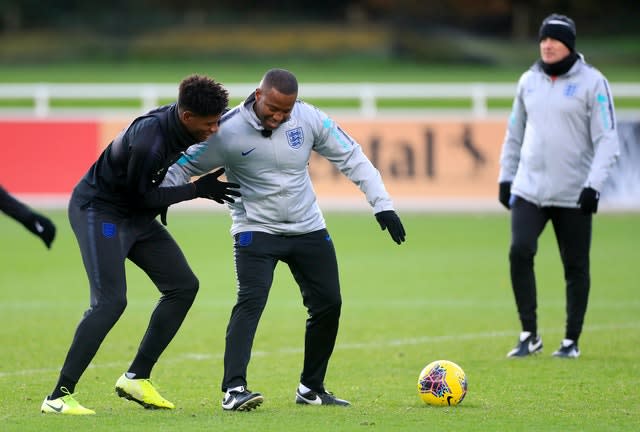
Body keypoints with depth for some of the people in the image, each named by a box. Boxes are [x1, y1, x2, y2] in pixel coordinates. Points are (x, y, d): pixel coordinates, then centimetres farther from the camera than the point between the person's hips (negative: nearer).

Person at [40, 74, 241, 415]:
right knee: (110, 301, -20)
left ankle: (136, 378, 12)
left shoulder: (184, 125, -7)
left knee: (183, 286, 7)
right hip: (99, 211, -9)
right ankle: (58, 397, -18)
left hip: (138, 219, 9)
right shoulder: (150, 140, -32)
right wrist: (199, 189, -21)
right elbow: (143, 196, -22)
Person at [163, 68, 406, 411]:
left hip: (308, 228, 5)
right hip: (256, 230, -5)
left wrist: (382, 203, -5)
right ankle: (234, 389, -28)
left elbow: (350, 157, 0)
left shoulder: (308, 118, -10)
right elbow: (183, 168, -11)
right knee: (251, 301, -23)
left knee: (328, 304, 5)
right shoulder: (228, 130, -19)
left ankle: (311, 388, 21)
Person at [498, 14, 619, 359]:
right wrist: (505, 176, 14)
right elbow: (515, 133, 20)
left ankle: (572, 341, 14)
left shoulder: (592, 82, -5)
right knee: (519, 251, -14)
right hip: (529, 189, 3)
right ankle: (529, 335, -5)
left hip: (573, 195, -3)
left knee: (576, 267, 2)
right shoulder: (529, 81, 10)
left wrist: (594, 185, -17)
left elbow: (606, 139, -8)